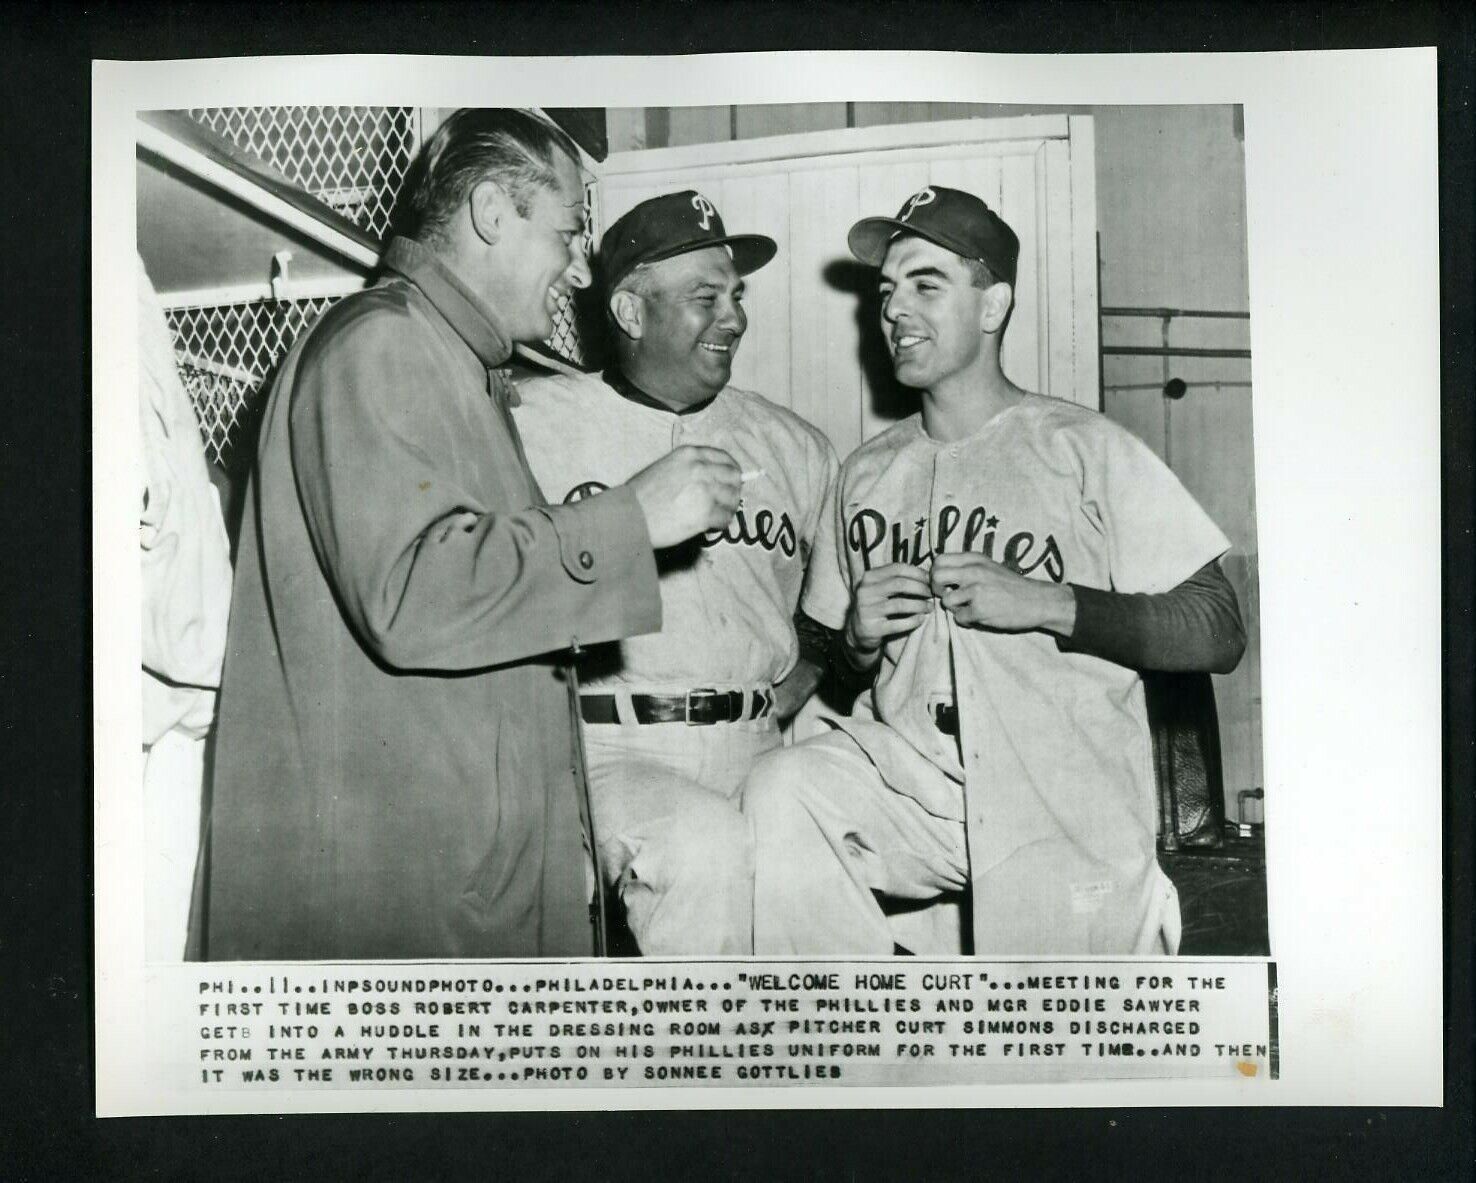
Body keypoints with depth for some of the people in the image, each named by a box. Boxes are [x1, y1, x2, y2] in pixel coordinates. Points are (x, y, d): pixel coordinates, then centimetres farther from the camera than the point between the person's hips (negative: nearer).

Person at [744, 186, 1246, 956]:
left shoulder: (1085, 450, -1)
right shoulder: (868, 473, 14)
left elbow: (1218, 633, -5)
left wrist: (1046, 604, -14)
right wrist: (859, 638, -1)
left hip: (1064, 812, -3)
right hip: (905, 771, 3)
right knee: (778, 798, -24)